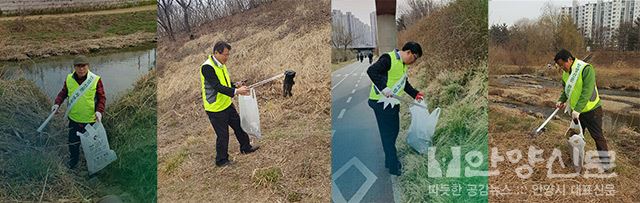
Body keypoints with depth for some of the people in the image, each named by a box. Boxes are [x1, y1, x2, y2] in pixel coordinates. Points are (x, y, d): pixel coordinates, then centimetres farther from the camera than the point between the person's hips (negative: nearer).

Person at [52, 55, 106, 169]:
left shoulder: (96, 80, -17)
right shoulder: (69, 79, -6)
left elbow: (102, 98, -11)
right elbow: (63, 93, 9)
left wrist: (99, 111, -26)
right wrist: (57, 103, -8)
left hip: (91, 119, -3)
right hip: (74, 119, 3)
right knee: (73, 142, 19)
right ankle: (73, 161, 44)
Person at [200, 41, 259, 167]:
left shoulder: (221, 64, 4)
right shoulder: (207, 67, -24)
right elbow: (217, 86, -31)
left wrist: (236, 85, -5)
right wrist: (236, 91, -37)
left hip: (227, 104, 9)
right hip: (215, 109, -9)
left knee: (239, 125, 20)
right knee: (223, 135, 3)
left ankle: (246, 147, 40)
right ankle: (221, 160, 23)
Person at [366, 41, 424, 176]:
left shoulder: (403, 65, 14)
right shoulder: (388, 58, -18)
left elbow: (404, 83, 25)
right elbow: (371, 71, -30)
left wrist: (415, 94, 13)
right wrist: (384, 88, -38)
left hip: (393, 103, 10)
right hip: (382, 103, -10)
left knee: (394, 131, 19)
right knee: (388, 134, -1)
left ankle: (390, 162, 34)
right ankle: (394, 167, 10)